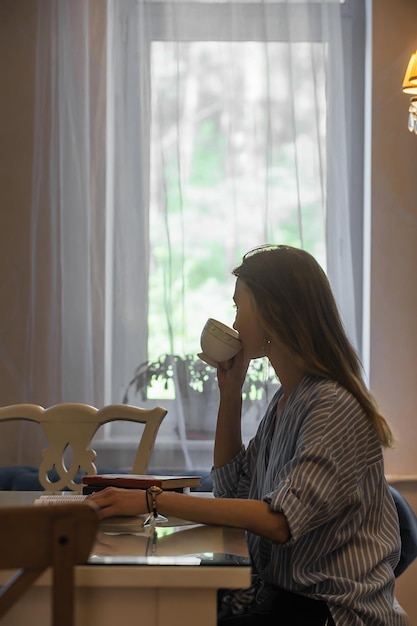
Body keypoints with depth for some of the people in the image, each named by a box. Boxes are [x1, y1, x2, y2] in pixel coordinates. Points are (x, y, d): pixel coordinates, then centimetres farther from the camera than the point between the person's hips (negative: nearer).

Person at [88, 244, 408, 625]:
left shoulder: (334, 407, -17)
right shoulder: (285, 400, 12)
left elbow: (279, 521, -26)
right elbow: (231, 487, 21)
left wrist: (154, 501, -28)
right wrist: (230, 390, 11)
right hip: (281, 593, 8)